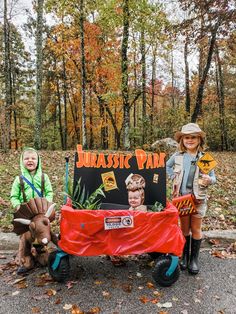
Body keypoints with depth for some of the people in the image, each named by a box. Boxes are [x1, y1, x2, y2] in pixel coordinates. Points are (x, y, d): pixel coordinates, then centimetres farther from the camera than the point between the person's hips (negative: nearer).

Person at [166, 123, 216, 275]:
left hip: (198, 198, -1)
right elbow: (168, 166, 18)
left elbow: (213, 177, -3)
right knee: (184, 228, 14)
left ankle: (194, 258, 25)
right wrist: (174, 177, 4)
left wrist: (209, 180, -25)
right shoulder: (177, 156, -3)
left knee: (196, 229, 10)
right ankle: (185, 255, 32)